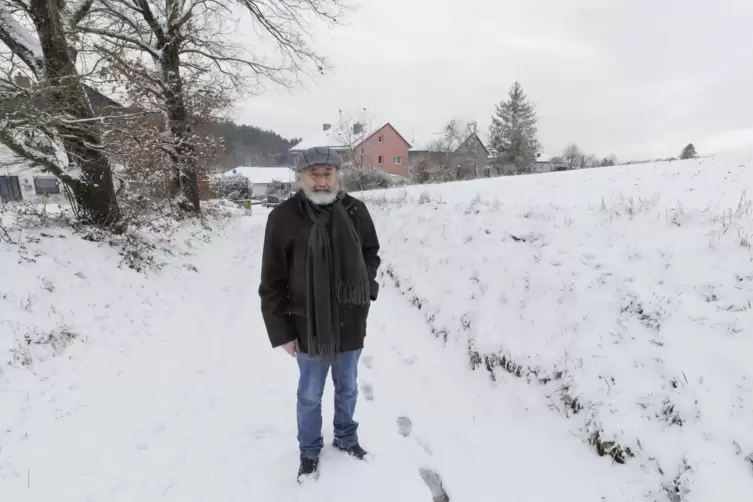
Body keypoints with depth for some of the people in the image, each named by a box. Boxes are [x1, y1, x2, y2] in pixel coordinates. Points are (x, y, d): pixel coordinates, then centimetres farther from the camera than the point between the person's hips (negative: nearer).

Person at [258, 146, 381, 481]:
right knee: (310, 396, 18)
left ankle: (346, 438, 49)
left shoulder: (355, 210, -7)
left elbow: (371, 252, 10)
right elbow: (272, 282, -10)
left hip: (350, 323, 3)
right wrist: (280, 331, -9)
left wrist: (367, 285, -4)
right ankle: (309, 451, 43)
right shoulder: (283, 217, -15)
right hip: (308, 326, -2)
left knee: (347, 388, 23)